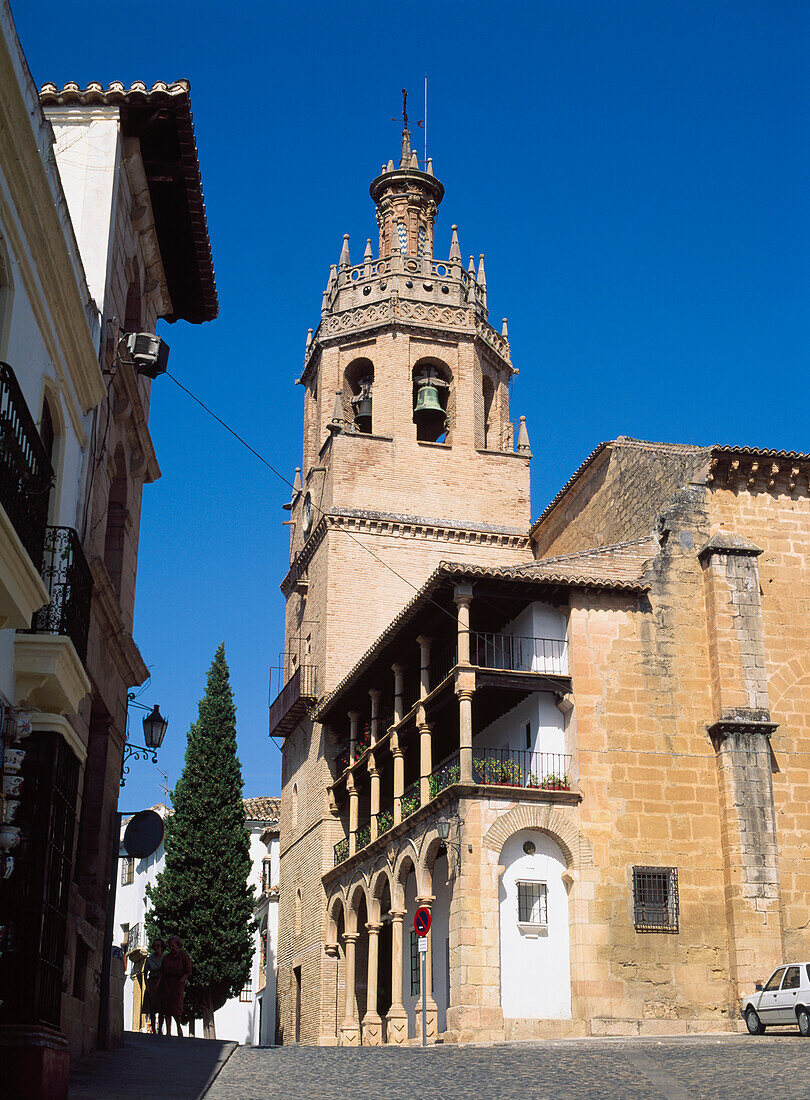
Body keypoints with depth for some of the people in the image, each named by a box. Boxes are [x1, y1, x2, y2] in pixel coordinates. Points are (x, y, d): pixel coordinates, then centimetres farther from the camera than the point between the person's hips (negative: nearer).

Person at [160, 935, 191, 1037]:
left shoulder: (184, 956, -1)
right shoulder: (166, 957, 14)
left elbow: (187, 972, -2)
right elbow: (162, 972, 16)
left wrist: (181, 981, -12)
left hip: (178, 983, -4)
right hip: (166, 984, 4)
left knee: (175, 1006, -11)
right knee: (166, 1007, -1)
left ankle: (179, 1028, 8)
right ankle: (168, 1032, 1)